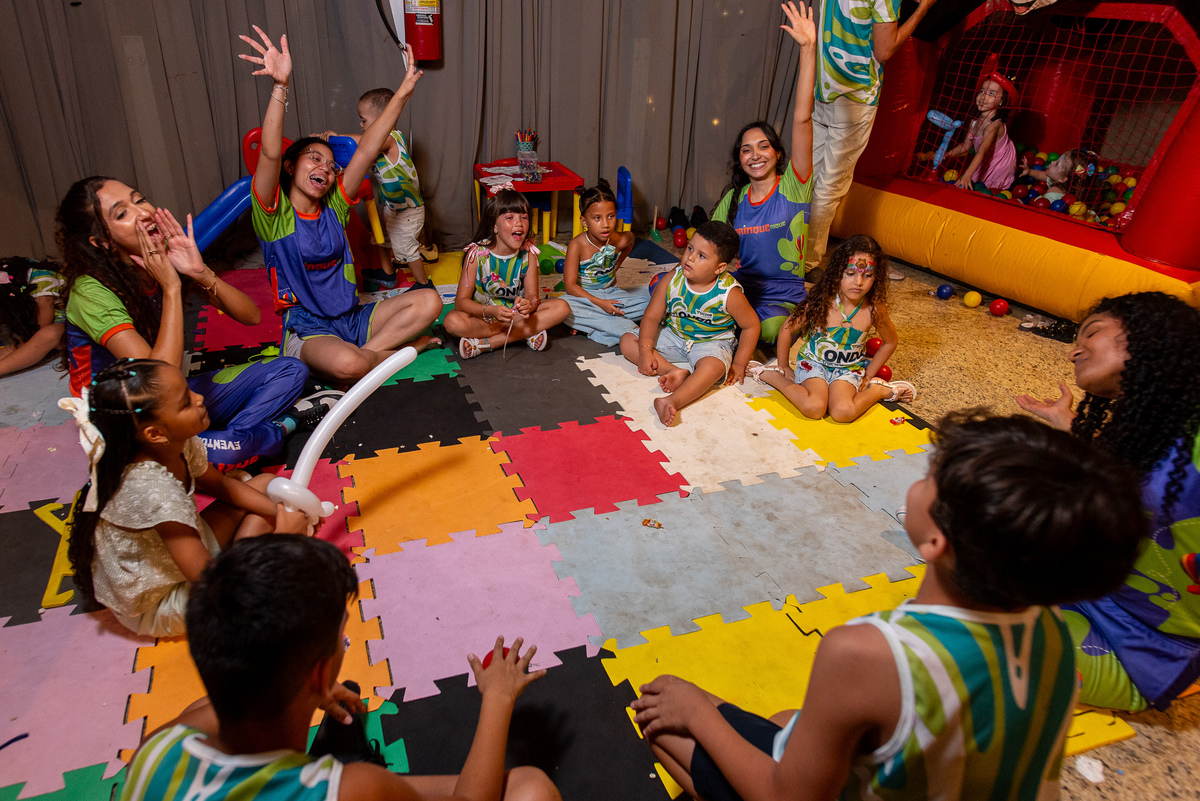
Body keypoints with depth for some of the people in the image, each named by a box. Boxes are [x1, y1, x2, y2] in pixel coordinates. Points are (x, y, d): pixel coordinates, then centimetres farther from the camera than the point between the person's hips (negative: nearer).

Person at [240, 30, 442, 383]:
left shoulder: (333, 207, 10)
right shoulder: (273, 214, -4)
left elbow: (367, 150, 3)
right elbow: (270, 154, -23)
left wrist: (403, 92, 0)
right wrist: (280, 86, -37)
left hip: (352, 319, 6)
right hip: (306, 327, -6)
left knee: (429, 302, -11)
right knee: (345, 364, -39)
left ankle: (369, 351, -13)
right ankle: (399, 348, -8)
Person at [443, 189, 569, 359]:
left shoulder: (528, 253, -9)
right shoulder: (477, 253, -17)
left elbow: (532, 296, -10)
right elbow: (461, 301, -19)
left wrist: (528, 305, -37)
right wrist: (491, 311, -39)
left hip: (516, 313, 3)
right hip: (482, 315, -3)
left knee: (561, 308, -20)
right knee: (453, 321, -32)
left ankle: (484, 344, -26)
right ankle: (526, 334, -23)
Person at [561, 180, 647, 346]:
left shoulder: (620, 240, -10)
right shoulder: (577, 245, -20)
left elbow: (630, 238, 19)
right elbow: (570, 285, -20)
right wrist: (599, 303, -28)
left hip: (611, 293, 4)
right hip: (584, 296, -4)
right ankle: (628, 329, -35)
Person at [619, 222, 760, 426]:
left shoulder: (729, 293, -22)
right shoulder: (672, 280, -15)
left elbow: (751, 326, -9)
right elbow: (652, 317, -7)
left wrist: (738, 364, -8)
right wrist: (645, 350, -20)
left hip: (711, 343, -4)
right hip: (675, 335, 5)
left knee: (713, 366, -40)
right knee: (627, 341, -10)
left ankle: (672, 401, -55)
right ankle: (675, 372, -22)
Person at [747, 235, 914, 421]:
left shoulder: (874, 310, -13)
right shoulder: (821, 303, -19)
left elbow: (891, 341, 7)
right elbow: (787, 329, -5)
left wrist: (868, 375, 8)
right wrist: (783, 367, 4)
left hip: (848, 369, 1)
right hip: (814, 362, -1)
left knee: (843, 412, -27)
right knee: (814, 408, -29)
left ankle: (879, 390, 2)